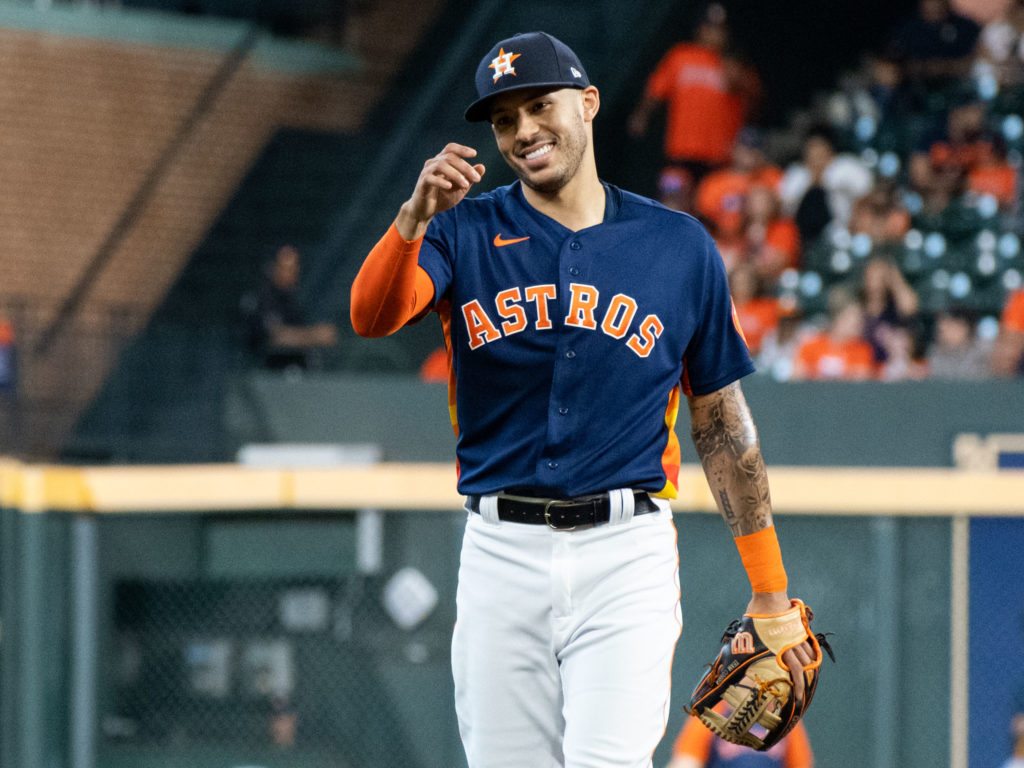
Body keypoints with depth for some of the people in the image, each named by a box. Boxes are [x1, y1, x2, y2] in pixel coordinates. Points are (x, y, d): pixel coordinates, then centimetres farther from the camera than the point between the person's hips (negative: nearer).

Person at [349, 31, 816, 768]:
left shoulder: (680, 247, 6)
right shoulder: (467, 233, 5)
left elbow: (722, 421, 10)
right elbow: (372, 314, -14)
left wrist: (770, 592, 8)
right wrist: (416, 216, -34)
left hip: (627, 550, -1)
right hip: (502, 554, 2)